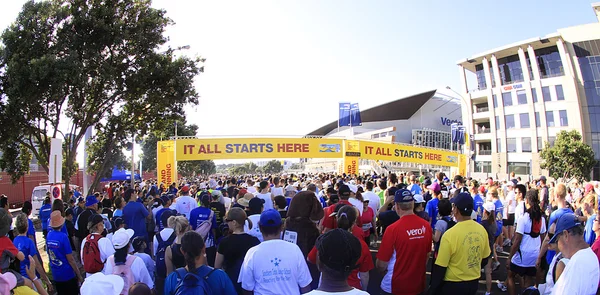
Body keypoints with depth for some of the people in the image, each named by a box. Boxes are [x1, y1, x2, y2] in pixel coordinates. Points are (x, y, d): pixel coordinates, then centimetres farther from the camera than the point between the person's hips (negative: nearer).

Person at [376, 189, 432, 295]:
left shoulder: (393, 229, -24)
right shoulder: (426, 226, -10)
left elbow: (382, 264, -16)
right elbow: (427, 254, 6)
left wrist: (381, 269, 6)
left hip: (398, 286, -4)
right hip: (419, 284, 4)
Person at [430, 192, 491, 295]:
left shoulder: (450, 234, -25)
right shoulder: (482, 230, -8)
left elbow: (440, 267, -18)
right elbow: (484, 257, 8)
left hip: (453, 285, -5)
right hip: (474, 283, 5)